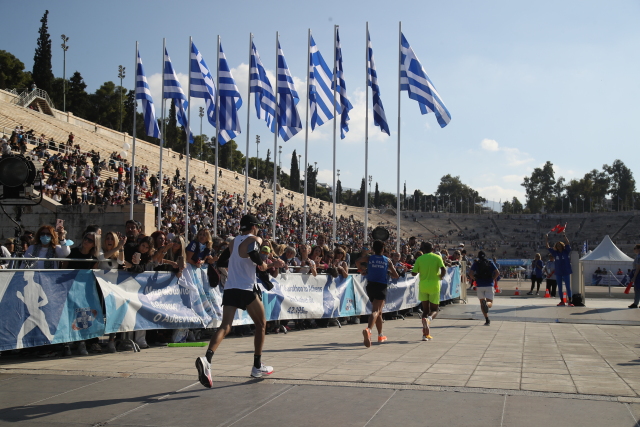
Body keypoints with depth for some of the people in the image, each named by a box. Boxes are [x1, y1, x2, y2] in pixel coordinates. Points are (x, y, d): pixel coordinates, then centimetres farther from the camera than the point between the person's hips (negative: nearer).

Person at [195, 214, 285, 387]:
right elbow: (256, 258, -20)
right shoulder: (254, 240, -1)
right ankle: (258, 366, 19)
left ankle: (207, 359, -32)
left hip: (229, 288, 5)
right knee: (261, 324, 15)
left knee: (225, 326, -7)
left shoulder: (233, 242, 20)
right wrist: (265, 265, 2)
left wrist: (272, 263, 30)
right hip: (246, 289, -5)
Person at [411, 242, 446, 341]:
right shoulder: (437, 257, 0)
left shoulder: (419, 259, 3)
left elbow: (414, 273, 2)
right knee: (434, 310, 10)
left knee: (425, 309, 10)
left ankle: (426, 334, 0)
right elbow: (443, 270, -13)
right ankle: (430, 318, -27)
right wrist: (440, 277, 7)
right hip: (434, 286, -1)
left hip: (423, 286, 1)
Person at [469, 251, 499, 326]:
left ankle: (487, 320, -1)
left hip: (479, 285, 0)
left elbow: (470, 273, -7)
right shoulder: (490, 263, 6)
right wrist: (493, 279, 8)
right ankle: (487, 304, -37)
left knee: (482, 302, 11)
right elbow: (497, 272, -4)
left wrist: (475, 279, 6)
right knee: (490, 303, 2)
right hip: (489, 285, 0)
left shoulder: (476, 263, 4)